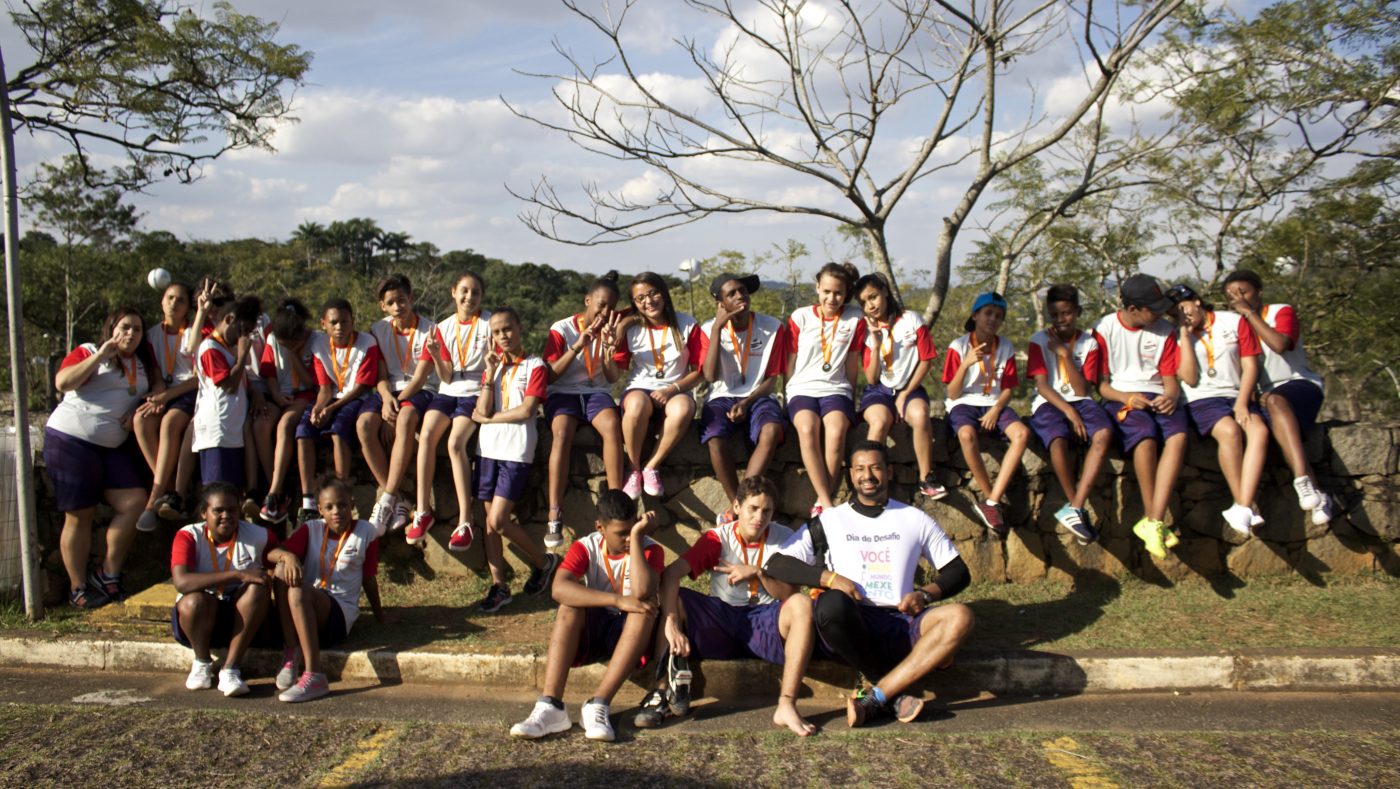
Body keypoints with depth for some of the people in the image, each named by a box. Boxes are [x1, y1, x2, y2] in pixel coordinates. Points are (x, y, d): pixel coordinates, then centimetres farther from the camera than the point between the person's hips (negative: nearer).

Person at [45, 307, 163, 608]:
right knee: (80, 515, -1)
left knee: (134, 503, -5)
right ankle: (78, 588, 8)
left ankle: (109, 575, 8)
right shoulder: (88, 352, -1)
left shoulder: (143, 360, 16)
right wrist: (100, 355, -17)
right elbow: (62, 383, -15)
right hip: (71, 439, -6)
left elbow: (159, 385, 10)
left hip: (114, 446, 6)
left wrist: (146, 405, -10)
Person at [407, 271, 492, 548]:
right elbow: (446, 376, 5)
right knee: (426, 435, -23)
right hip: (449, 390, 4)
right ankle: (423, 510, -19)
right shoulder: (444, 327, 9)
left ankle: (465, 520, -26)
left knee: (455, 442, -26)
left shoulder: (489, 322, 1)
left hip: (476, 391, -4)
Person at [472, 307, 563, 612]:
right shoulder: (492, 365, 14)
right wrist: (490, 373, -5)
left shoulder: (534, 366, -1)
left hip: (516, 450, -5)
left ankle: (544, 562, 10)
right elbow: (483, 409, 1)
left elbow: (526, 410, -12)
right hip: (488, 448, 6)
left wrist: (488, 419, -4)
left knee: (498, 521, -11)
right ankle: (498, 585, 13)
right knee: (491, 521, 5)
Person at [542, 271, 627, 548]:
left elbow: (612, 377, 0)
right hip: (563, 393, -2)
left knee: (612, 425, -34)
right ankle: (554, 516, -41)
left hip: (597, 392, 2)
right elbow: (549, 376, -7)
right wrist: (578, 346, -18)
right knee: (561, 432, -35)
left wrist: (607, 346, -18)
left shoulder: (613, 330, 8)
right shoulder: (562, 329, -1)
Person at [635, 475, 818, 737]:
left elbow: (787, 594, -2)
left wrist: (757, 573, -20)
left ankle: (787, 705, -37)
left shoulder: (783, 538, 2)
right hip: (720, 622, 0)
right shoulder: (718, 538, -3)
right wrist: (671, 623, -32)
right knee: (674, 598, -22)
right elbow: (671, 573, -17)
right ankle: (664, 689, -29)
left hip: (764, 624, 0)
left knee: (802, 604, -30)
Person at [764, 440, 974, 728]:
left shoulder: (915, 520, 16)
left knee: (960, 616, -28)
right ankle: (896, 694, -24)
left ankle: (876, 697, -32)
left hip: (900, 626, 1)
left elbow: (958, 572, 18)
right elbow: (775, 565, 5)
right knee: (831, 603, -35)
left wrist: (925, 594, -2)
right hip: (850, 628, -1)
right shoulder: (829, 522, 13)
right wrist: (829, 577, -9)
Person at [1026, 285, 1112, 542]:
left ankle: (1074, 509, -33)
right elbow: (1042, 386, -5)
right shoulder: (1039, 341, 3)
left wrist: (1064, 353, -10)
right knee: (1058, 440, -36)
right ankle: (1078, 509, -19)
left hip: (1080, 402, 2)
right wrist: (1068, 411, -19)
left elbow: (1082, 390, -3)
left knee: (1104, 433, -31)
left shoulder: (1089, 343, 7)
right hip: (1049, 404, -2)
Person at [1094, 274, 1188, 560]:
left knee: (1178, 436, -31)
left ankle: (1152, 523, -37)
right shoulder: (1105, 329, 3)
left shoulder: (1164, 331, 12)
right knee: (1146, 436, -36)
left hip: (1158, 398, 3)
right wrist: (1127, 398, -17)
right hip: (1120, 399, -3)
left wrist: (1172, 396, -13)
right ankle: (1153, 519, -25)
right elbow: (1100, 383, 1)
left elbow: (1170, 377, 10)